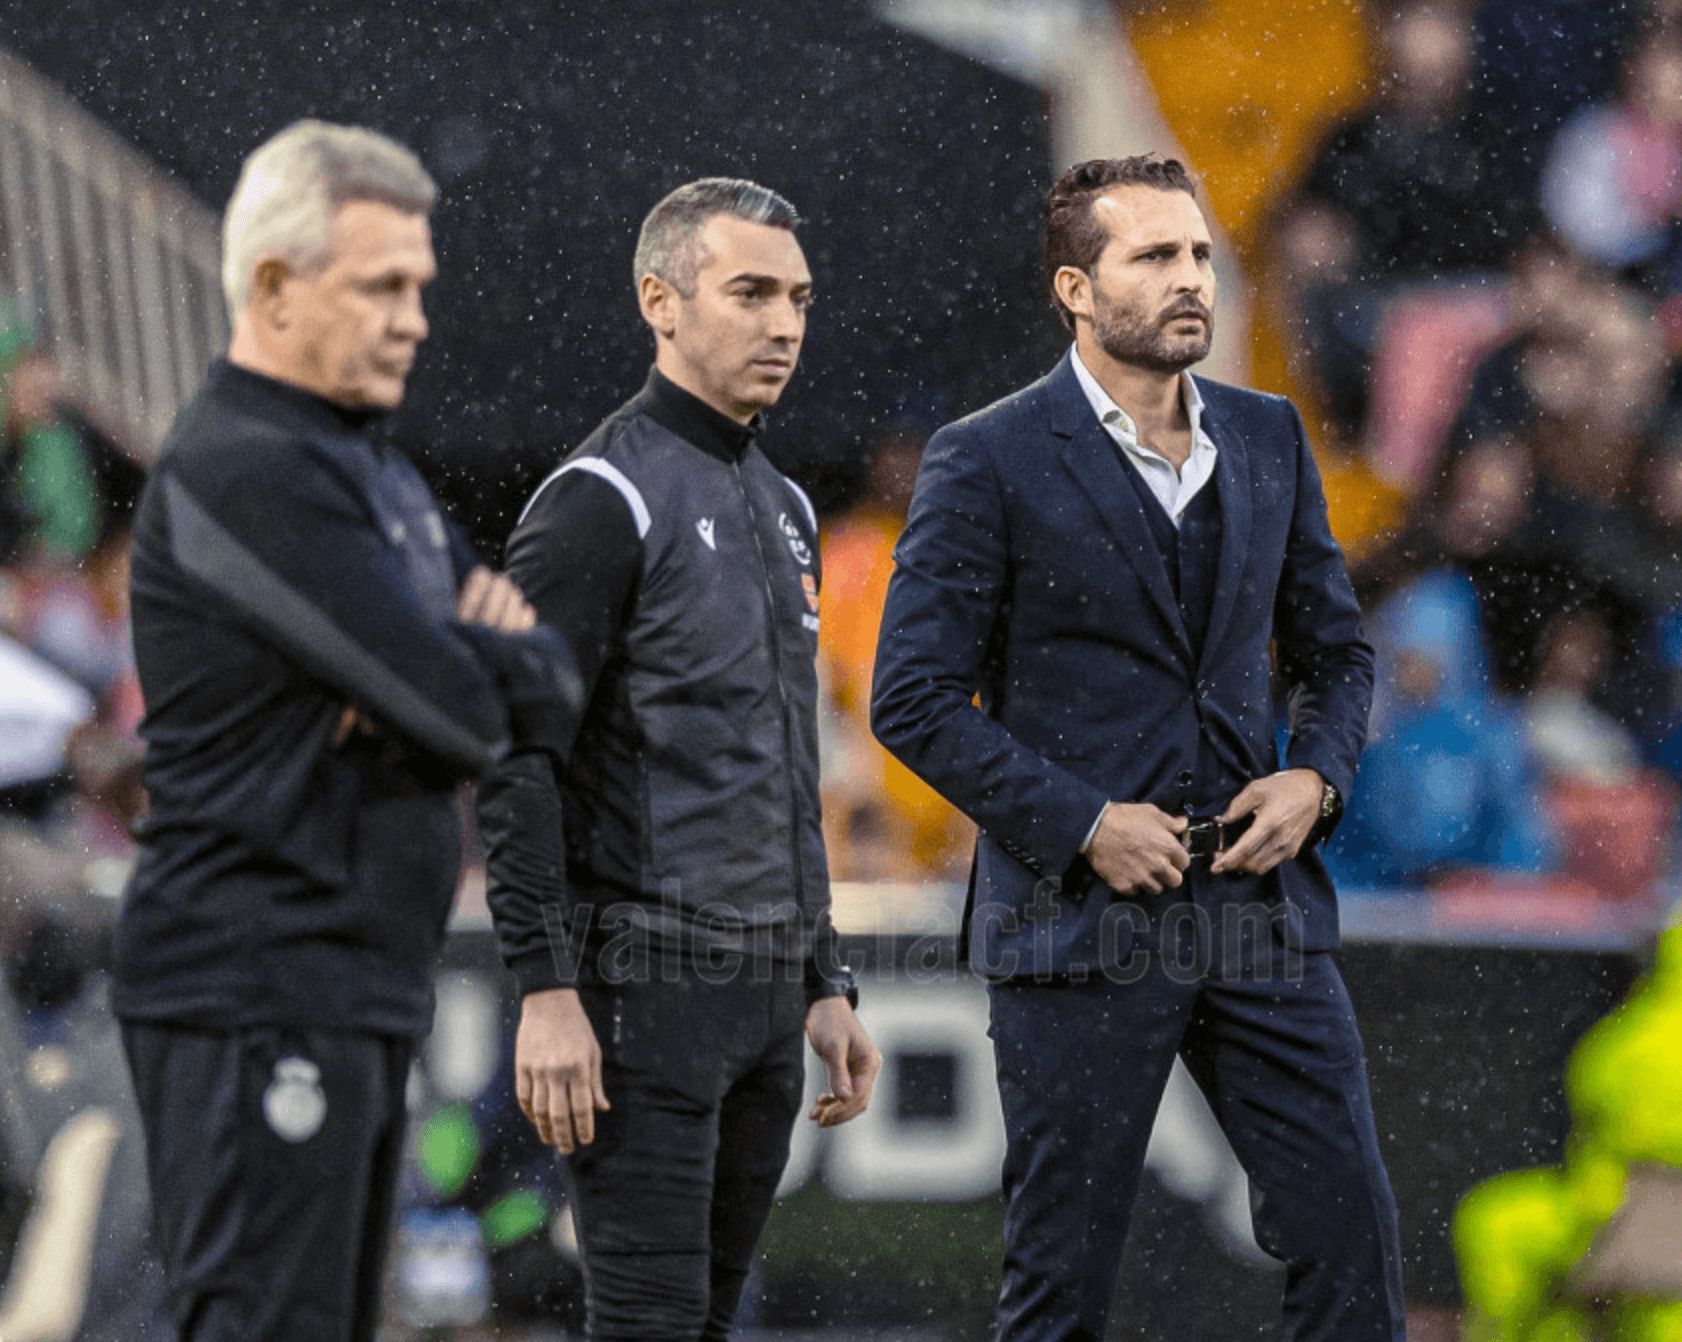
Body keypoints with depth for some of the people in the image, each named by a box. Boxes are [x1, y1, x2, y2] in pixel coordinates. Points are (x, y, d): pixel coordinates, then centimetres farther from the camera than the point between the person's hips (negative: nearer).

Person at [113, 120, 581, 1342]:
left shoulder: (374, 471, 18)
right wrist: (485, 666, 3)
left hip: (362, 994, 10)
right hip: (259, 999, -10)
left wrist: (501, 659, -9)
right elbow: (461, 712, -20)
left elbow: (551, 690, 14)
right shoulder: (246, 475, -14)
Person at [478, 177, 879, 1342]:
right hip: (645, 983, -8)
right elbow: (514, 762, -15)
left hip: (764, 985, 8)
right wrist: (547, 992, -21)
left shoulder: (782, 508, 17)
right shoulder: (600, 502, -10)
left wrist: (826, 985, 19)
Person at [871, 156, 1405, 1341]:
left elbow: (1335, 650, 20)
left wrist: (1318, 776, 0)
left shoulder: (1267, 439, 11)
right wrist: (1081, 823, -14)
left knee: (1353, 1239, 1)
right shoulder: (988, 463, -5)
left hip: (1262, 902, 5)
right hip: (1080, 921, -4)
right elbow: (917, 701, -7)